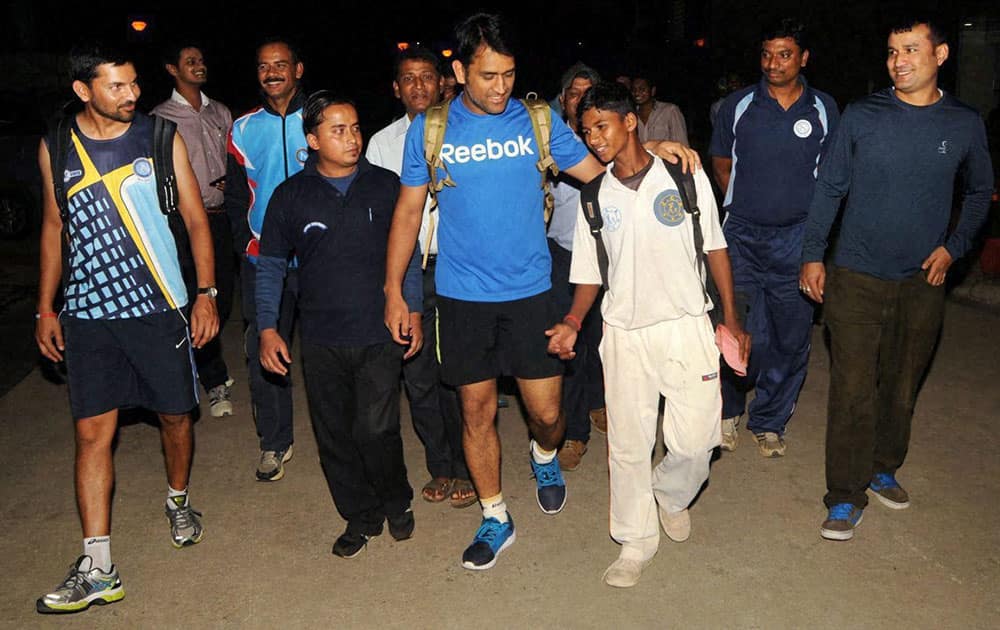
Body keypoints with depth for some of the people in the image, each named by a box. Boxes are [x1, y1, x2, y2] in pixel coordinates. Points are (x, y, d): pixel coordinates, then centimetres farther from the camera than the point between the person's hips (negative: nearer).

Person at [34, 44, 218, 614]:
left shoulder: (161, 138, -1)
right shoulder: (56, 148, 4)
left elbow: (196, 219, 1)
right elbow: (55, 227, 13)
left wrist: (206, 293, -5)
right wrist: (45, 309, 11)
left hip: (160, 308, -1)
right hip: (87, 313, 1)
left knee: (175, 414, 10)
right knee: (92, 432, 0)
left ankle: (179, 500, 39)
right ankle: (98, 570, 7)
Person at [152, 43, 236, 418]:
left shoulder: (220, 113, 15)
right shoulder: (160, 118, 0)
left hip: (221, 216, 5)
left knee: (223, 299, 8)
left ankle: (198, 358, 35)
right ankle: (216, 382, 10)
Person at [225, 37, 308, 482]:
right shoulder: (244, 129, 9)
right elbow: (235, 197, 13)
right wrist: (247, 247, 0)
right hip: (261, 259, 2)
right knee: (263, 352, 4)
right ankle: (274, 443, 18)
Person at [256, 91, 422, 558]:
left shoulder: (385, 185, 2)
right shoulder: (291, 195, 2)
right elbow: (270, 264, 8)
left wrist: (412, 312, 7)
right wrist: (267, 328, 3)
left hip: (379, 335, -1)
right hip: (320, 341, 2)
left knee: (376, 430, -8)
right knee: (334, 437, 8)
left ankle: (396, 503, 21)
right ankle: (359, 517, 28)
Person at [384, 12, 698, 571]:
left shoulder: (539, 121, 0)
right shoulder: (429, 130, 0)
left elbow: (597, 172, 7)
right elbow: (409, 211, 4)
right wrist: (394, 292, 3)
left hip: (529, 293, 0)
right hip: (462, 298, 0)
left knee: (546, 412, 4)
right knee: (477, 412, 8)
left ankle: (545, 458, 42)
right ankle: (496, 520, 28)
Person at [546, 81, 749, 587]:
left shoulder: (686, 177, -1)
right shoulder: (594, 198, 4)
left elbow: (714, 247, 5)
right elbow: (590, 273, 8)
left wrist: (731, 318, 4)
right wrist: (573, 322, -9)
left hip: (687, 326, -1)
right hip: (625, 334, 2)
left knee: (696, 439, -2)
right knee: (628, 444, 5)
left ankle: (671, 495, 32)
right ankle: (636, 542, 25)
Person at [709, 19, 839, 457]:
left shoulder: (824, 109, 5)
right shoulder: (738, 106, 3)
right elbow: (721, 165, 13)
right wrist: (745, 204, 8)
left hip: (797, 239, 2)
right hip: (742, 236, -1)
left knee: (791, 339, 6)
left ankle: (769, 421, 25)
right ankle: (728, 410, 21)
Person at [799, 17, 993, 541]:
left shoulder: (965, 124, 2)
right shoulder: (861, 116, -3)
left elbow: (980, 193, 17)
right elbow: (829, 188, 2)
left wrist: (953, 246, 5)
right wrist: (813, 254, -1)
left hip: (922, 282, 3)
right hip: (856, 278, -2)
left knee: (902, 388, 14)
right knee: (853, 390, -4)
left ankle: (883, 470, 34)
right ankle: (845, 498, 7)